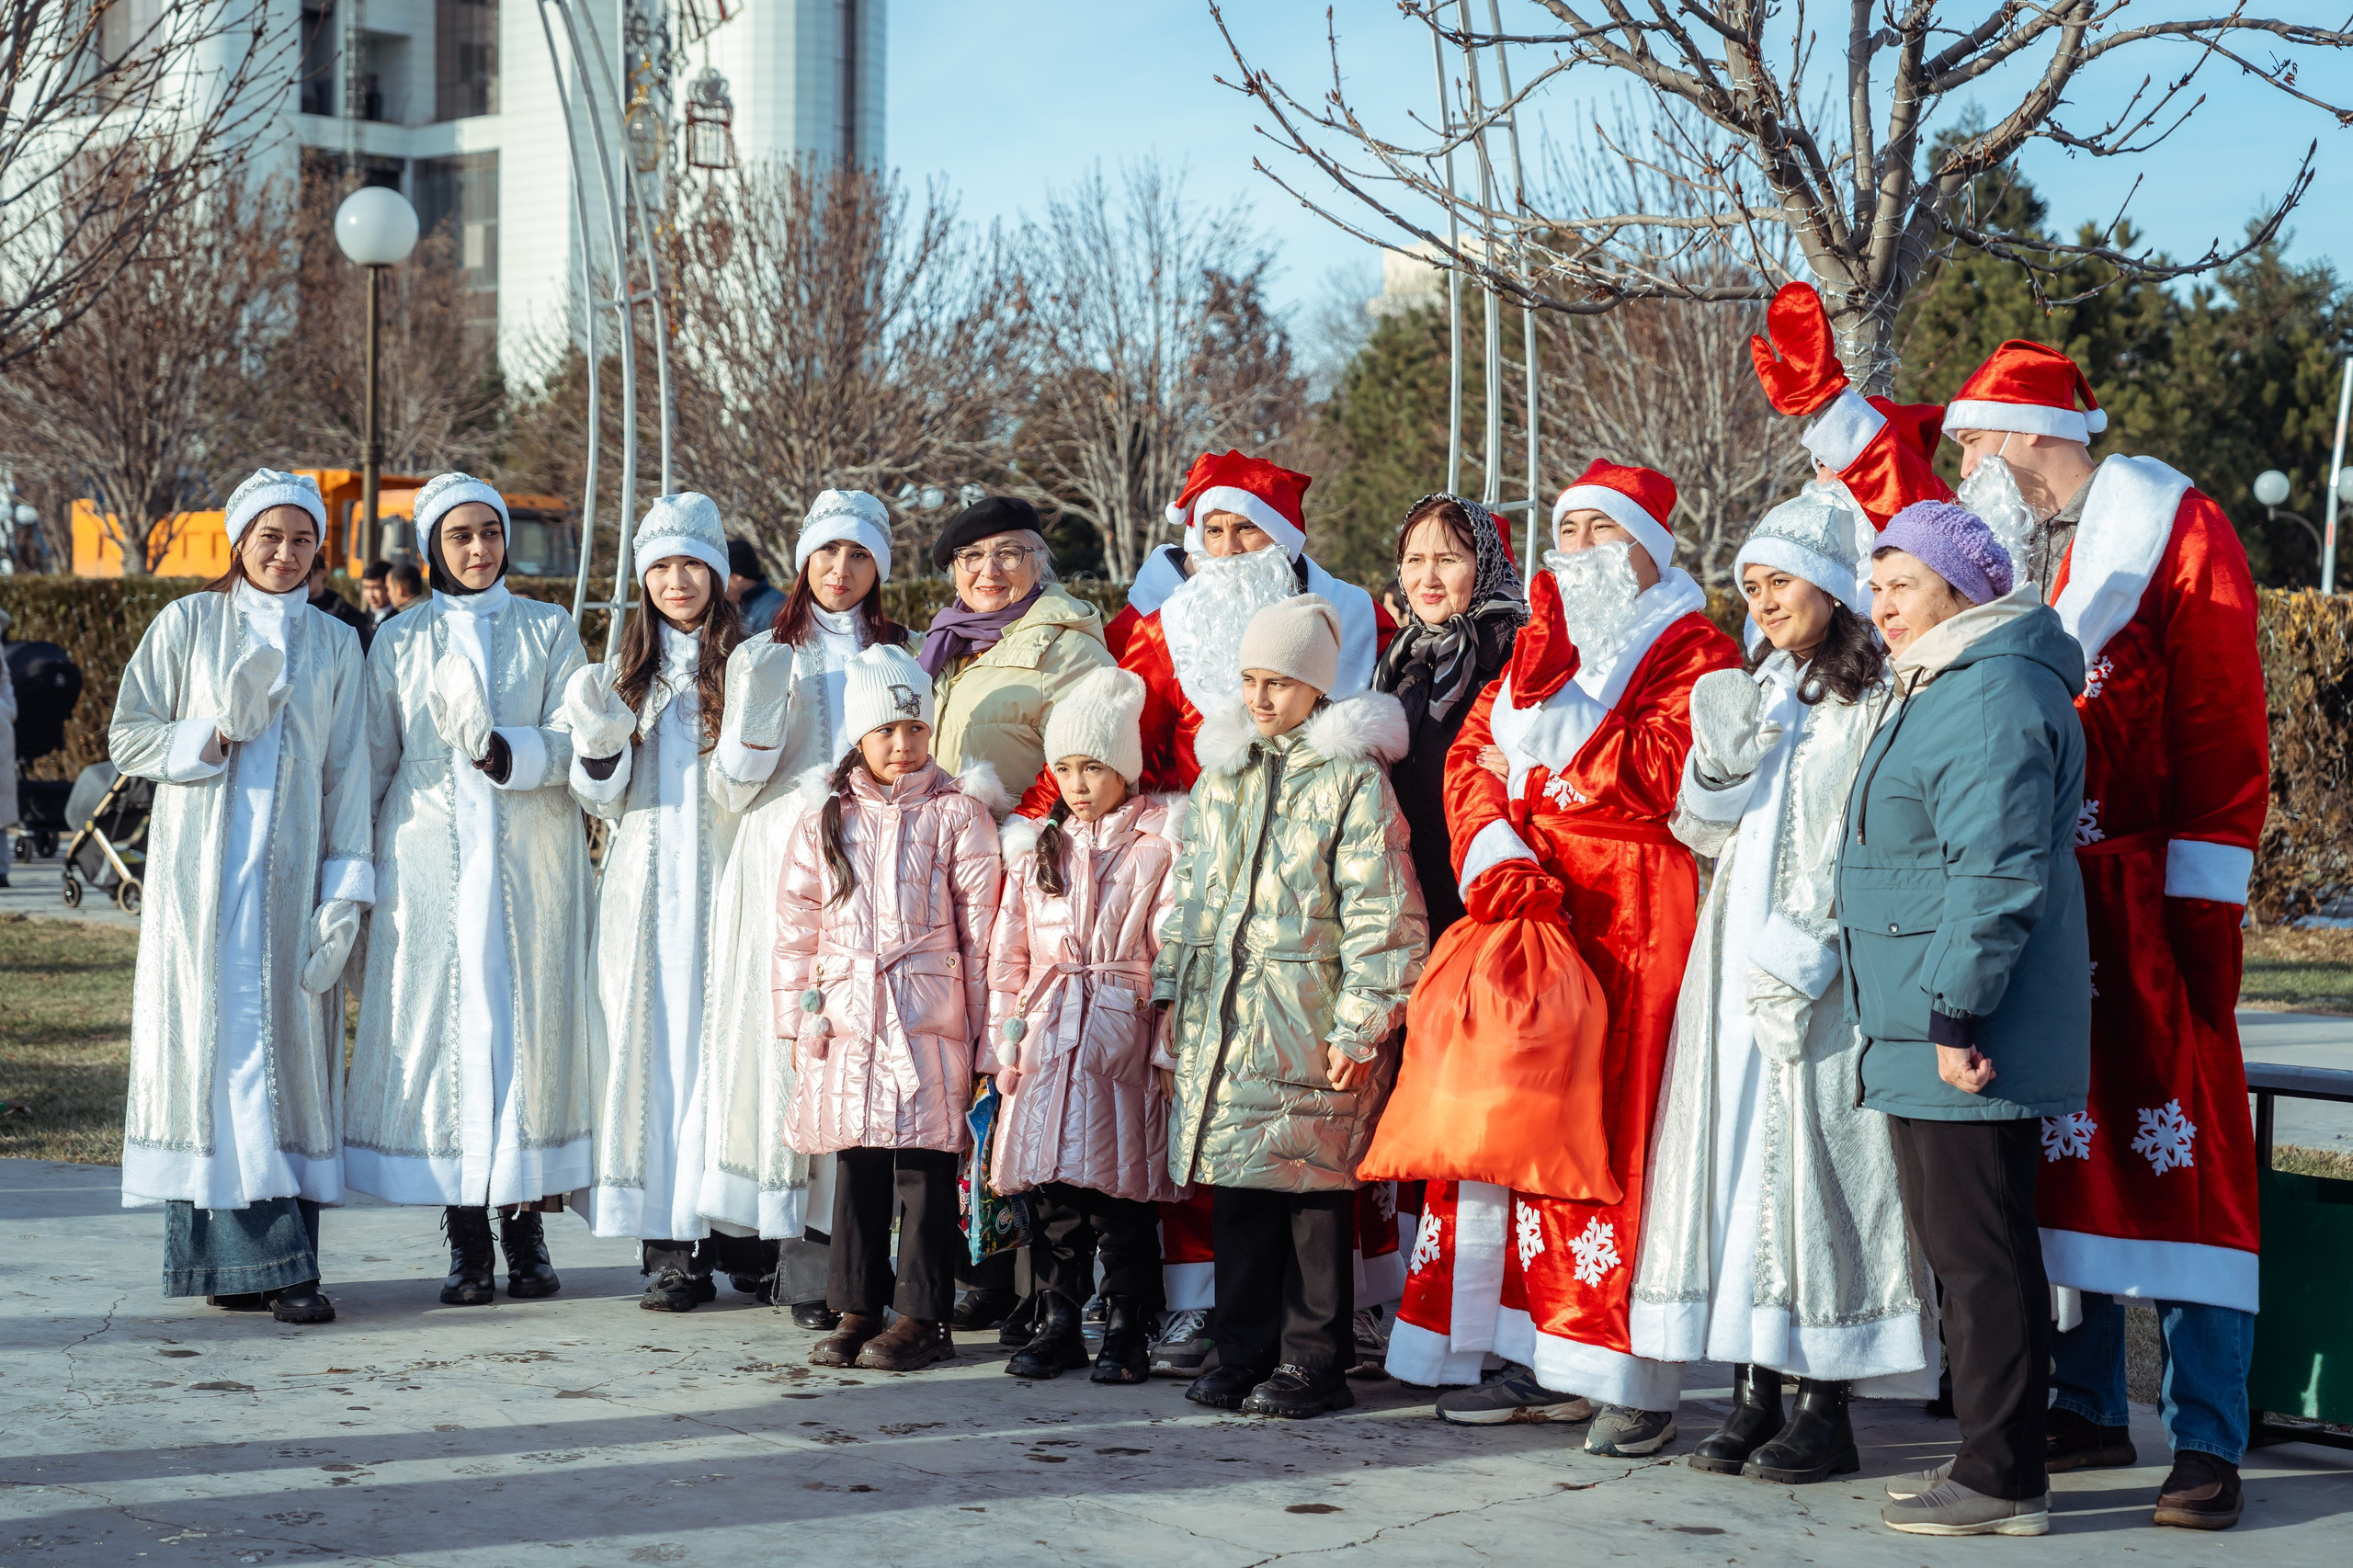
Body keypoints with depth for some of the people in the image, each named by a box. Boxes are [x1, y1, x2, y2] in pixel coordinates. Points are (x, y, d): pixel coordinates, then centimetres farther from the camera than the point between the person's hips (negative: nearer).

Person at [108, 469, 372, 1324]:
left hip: (291, 868, 3)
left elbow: (348, 770, 8)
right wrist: (213, 737, -13)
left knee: (289, 1046, -1)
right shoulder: (189, 623, 6)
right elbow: (127, 737, 4)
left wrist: (346, 889, 0)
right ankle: (262, 1259, -10)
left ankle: (259, 1262, 3)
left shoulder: (334, 643, 12)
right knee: (223, 1041, -8)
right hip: (202, 866, -2)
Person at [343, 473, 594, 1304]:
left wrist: (503, 749, -18)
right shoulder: (401, 641, 11)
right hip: (428, 861, 0)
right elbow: (371, 760, 11)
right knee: (440, 1022, -4)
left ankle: (526, 1226, 5)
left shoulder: (549, 632, 9)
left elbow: (572, 741, 0)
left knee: (528, 1019, -3)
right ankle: (465, 1242, 0)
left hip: (530, 858, 0)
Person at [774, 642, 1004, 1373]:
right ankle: (857, 1309, 15)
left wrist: (983, 1025, -2)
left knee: (924, 1162, -3)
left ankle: (924, 1316, 4)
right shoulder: (825, 821, 12)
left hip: (929, 1019, -3)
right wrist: (798, 1017, 10)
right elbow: (796, 929, 15)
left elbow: (981, 927, 1)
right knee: (856, 1164, 7)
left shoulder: (957, 813, 3)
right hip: (847, 1020, 3)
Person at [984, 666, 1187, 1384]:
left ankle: (1125, 1331, 6)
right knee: (1048, 1187, 2)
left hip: (1125, 1029, -4)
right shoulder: (1036, 846, 14)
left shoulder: (1159, 845, 1)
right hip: (1047, 1033, 4)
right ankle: (1057, 1324, 12)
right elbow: (1006, 952, 14)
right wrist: (1004, 1038, 7)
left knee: (1122, 1187, -3)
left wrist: (1172, 1046, -8)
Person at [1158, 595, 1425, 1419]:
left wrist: (1360, 1024, -13)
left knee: (1314, 1186, -1)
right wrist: (1172, 992, 17)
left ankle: (1313, 1360, 7)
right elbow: (1190, 888, 22)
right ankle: (1245, 1349, 16)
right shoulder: (1221, 773, 15)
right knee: (1234, 1177, 7)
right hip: (1221, 1010, 6)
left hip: (1309, 1014, -6)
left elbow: (1380, 911, -9)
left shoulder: (1352, 776, -5)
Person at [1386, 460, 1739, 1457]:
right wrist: (1493, 856, -6)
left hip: (1628, 916, -6)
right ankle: (1543, 1359, 9)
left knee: (1612, 1132, -11)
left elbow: (1661, 776, -13)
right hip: (1520, 901, 6)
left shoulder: (1691, 649, 2)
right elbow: (1472, 759, 12)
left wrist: (1560, 695, -16)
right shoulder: (1538, 643, 22)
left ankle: (1631, 1382, -9)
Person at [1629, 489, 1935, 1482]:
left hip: (1831, 978, -6)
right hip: (1738, 959, 6)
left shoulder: (1882, 701, -3)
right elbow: (1704, 831, 17)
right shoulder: (1753, 695, 18)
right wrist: (1719, 764, -3)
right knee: (1736, 1152, 3)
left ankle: (1826, 1410, 0)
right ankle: (1754, 1396, 8)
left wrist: (1817, 941, -19)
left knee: (1818, 1159, -6)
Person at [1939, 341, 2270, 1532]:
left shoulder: (2175, 531, -3)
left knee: (2172, 1155, -5)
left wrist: (2206, 909, -11)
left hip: (2142, 904, -5)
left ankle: (2206, 1443, -2)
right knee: (2056, 1153, 7)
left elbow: (2224, 736, -7)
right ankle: (2087, 1411, 16)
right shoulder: (1996, 544, 15)